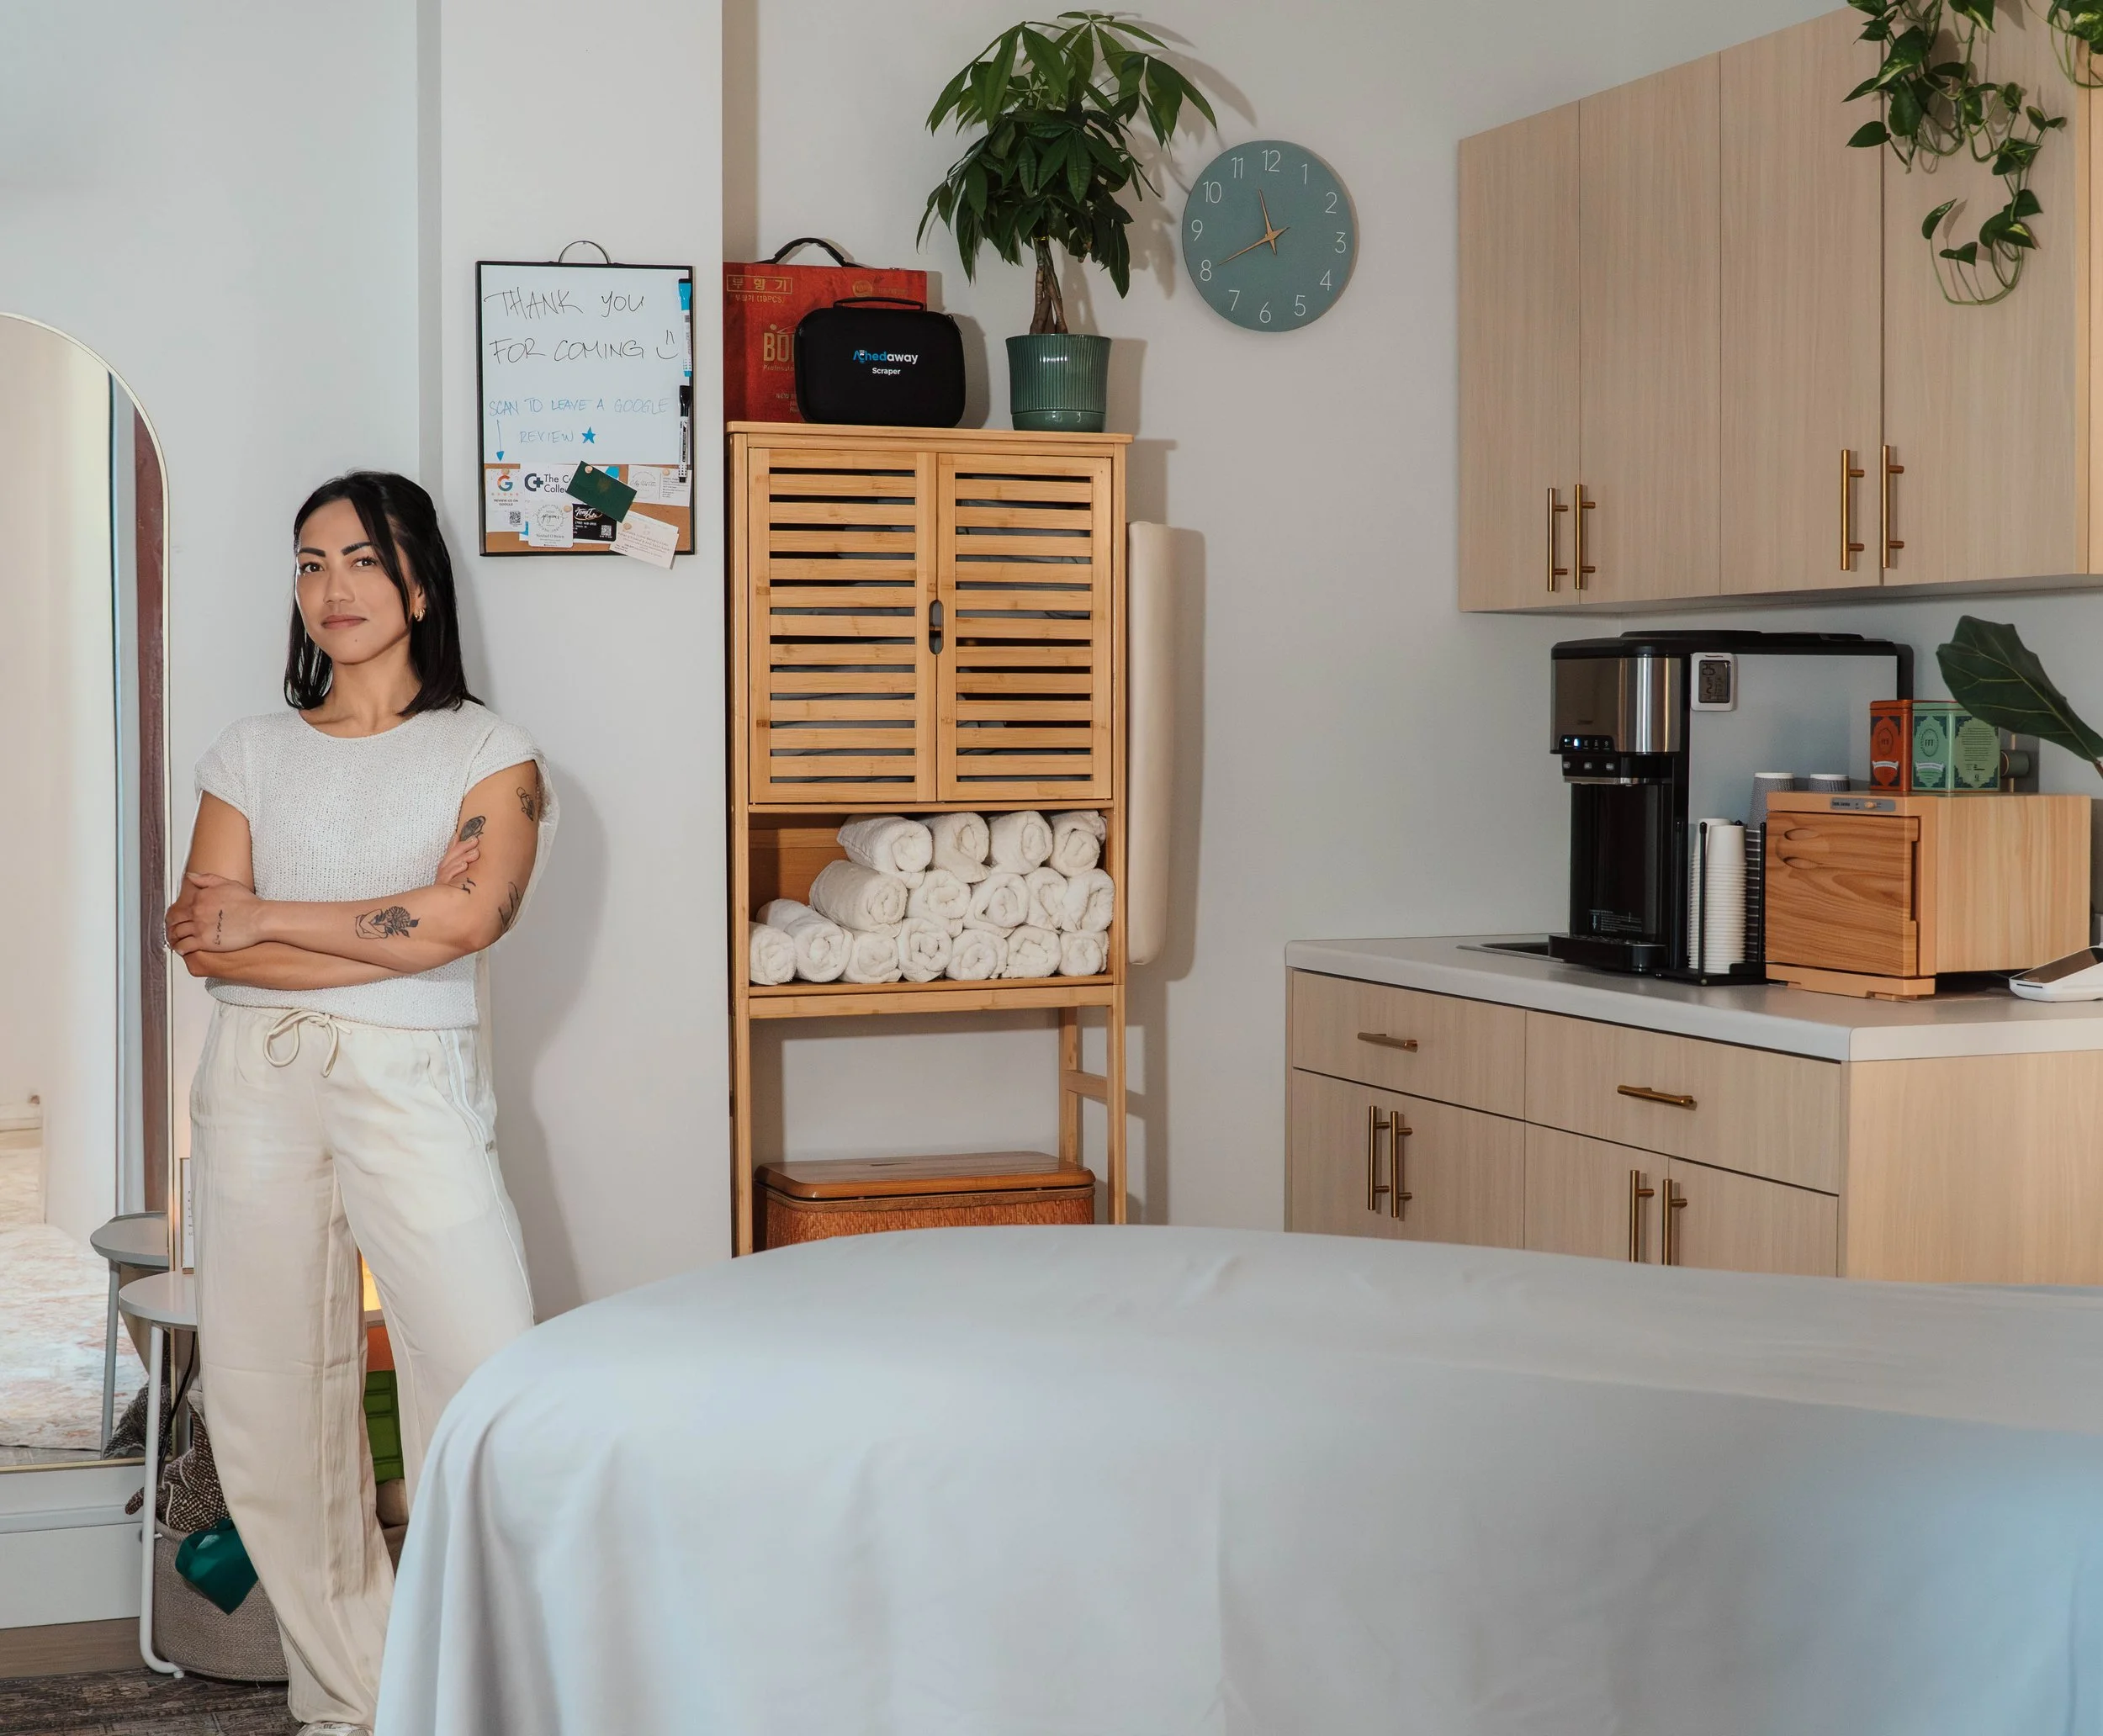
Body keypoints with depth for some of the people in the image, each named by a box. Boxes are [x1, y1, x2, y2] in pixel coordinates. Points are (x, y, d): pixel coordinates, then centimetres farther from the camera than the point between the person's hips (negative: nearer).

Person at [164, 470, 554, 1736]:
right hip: (259, 1082, 3)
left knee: (488, 1389, -12)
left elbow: (468, 915, -12)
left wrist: (266, 920, -6)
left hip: (413, 1080, -3)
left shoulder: (488, 753, 5)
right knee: (273, 1400, 3)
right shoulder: (254, 753, 11)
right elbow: (200, 939, -1)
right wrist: (390, 939, -11)